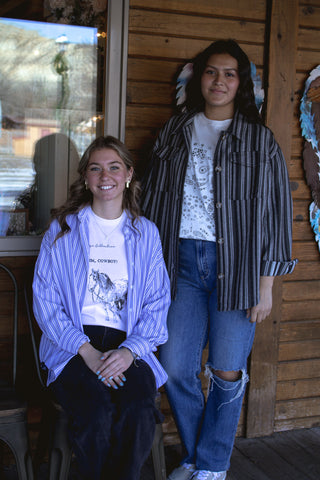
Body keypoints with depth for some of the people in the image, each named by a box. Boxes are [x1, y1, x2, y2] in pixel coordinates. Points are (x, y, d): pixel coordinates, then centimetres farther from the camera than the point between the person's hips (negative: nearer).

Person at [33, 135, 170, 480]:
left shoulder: (146, 233, 12)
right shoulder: (62, 229, 7)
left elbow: (157, 303, 8)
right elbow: (45, 299, 0)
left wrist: (130, 351, -10)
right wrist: (86, 351, -13)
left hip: (128, 345, 2)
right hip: (73, 344, -1)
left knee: (139, 411, -29)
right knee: (96, 413, -30)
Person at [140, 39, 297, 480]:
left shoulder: (259, 140, 2)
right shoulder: (175, 132, 10)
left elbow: (275, 212, 1)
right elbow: (152, 201, 12)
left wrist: (266, 285, -3)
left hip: (235, 264, -2)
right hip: (183, 260, 3)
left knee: (227, 372, 2)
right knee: (175, 369, 2)